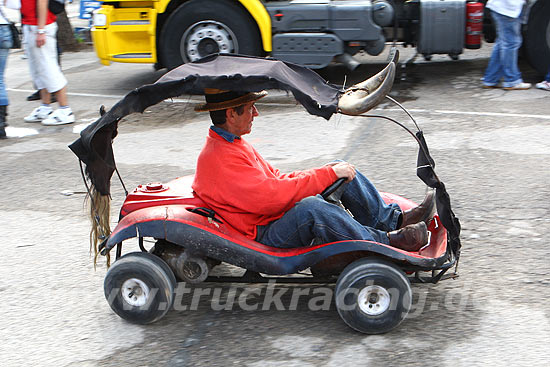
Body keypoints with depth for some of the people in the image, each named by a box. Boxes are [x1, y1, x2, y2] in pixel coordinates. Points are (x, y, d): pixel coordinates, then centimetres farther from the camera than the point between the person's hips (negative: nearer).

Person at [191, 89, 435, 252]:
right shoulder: (220, 159, -21)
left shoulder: (232, 143, 14)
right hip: (263, 238, -10)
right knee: (310, 207, -38)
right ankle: (385, 243, -25)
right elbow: (271, 196, -28)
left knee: (340, 168, 2)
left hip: (277, 217, 10)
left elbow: (274, 179, 17)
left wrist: (327, 171, 4)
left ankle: (393, 219, -2)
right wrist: (327, 175, -21)